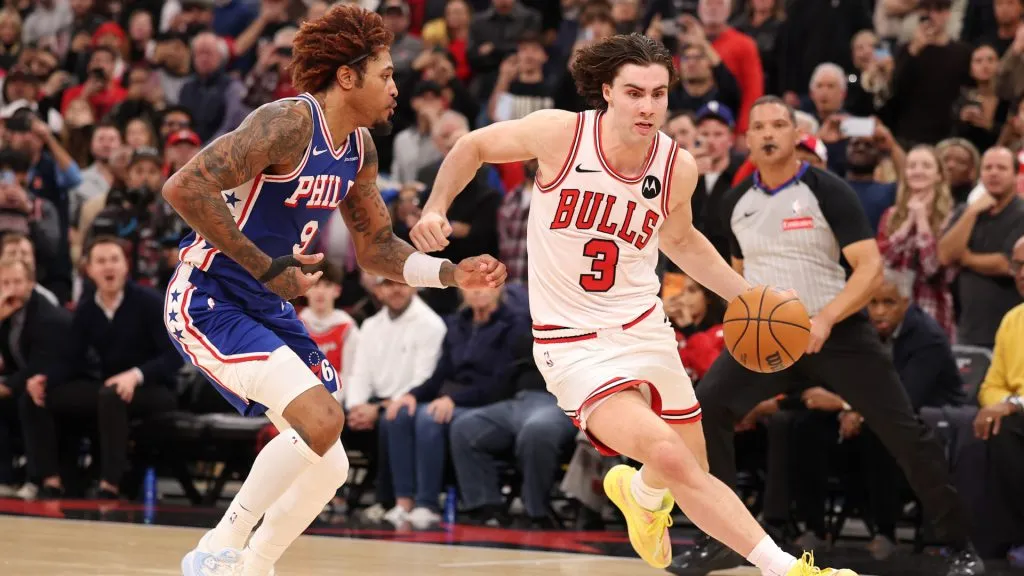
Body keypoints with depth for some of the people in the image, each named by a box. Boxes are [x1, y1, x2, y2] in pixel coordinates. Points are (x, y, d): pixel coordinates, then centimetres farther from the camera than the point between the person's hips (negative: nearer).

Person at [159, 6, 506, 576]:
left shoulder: (359, 148, 8)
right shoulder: (289, 123, -20)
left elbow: (376, 245, 20)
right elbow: (185, 187, -29)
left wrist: (451, 273, 4)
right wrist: (265, 267, -26)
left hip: (270, 310, 9)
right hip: (207, 300, -9)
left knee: (328, 467, 6)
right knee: (320, 418, -25)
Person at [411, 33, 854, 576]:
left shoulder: (678, 167, -4)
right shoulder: (560, 133, -16)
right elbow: (473, 147, 2)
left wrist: (751, 297, 11)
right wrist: (435, 209, -12)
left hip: (645, 328, 5)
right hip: (573, 343, -5)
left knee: (691, 475, 13)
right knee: (667, 454, -26)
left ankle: (642, 491, 51)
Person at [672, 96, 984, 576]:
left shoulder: (827, 191, -11)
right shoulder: (737, 202, 5)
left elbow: (871, 266, -18)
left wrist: (825, 319, -30)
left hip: (839, 332, -4)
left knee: (904, 433, -8)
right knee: (704, 409, -17)